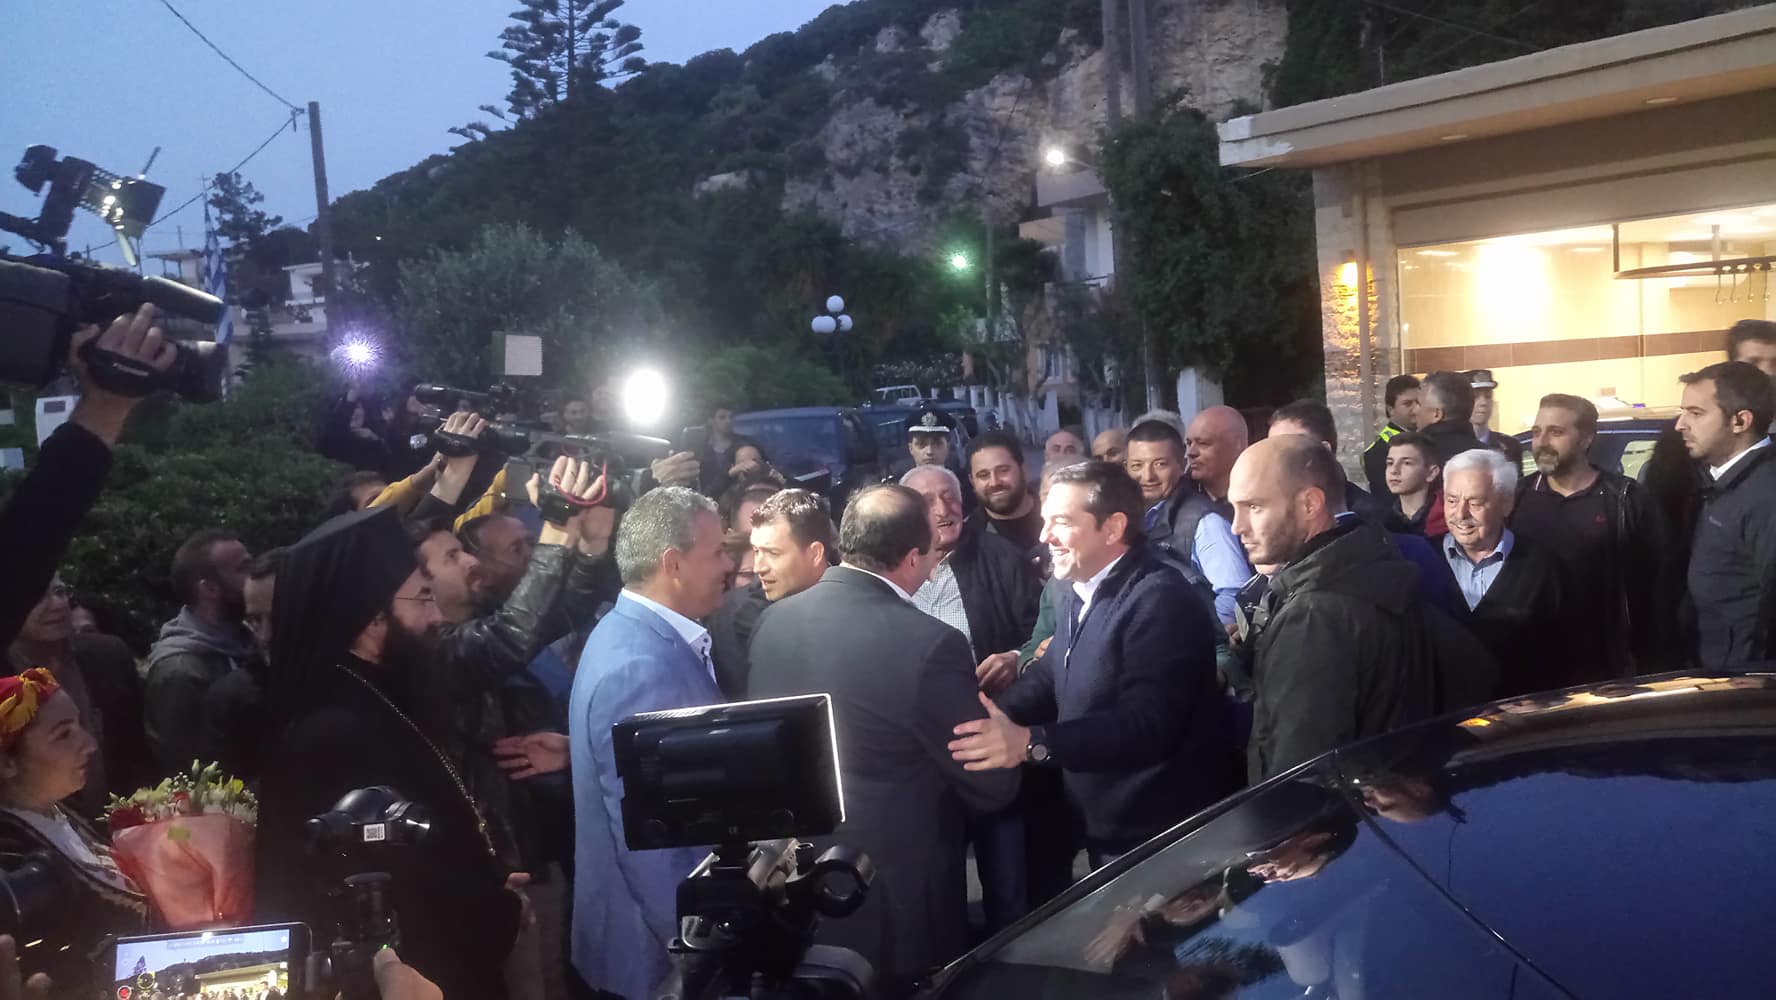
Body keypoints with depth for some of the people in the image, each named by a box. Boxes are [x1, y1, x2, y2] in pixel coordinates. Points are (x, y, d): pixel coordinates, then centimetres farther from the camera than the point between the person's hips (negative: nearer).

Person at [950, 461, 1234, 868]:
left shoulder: (1160, 600, -24)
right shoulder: (1078, 593, 7)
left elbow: (1147, 723, -33)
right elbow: (1048, 677, 11)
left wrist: (1032, 742, -39)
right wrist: (992, 720, -9)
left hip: (1162, 837, -9)